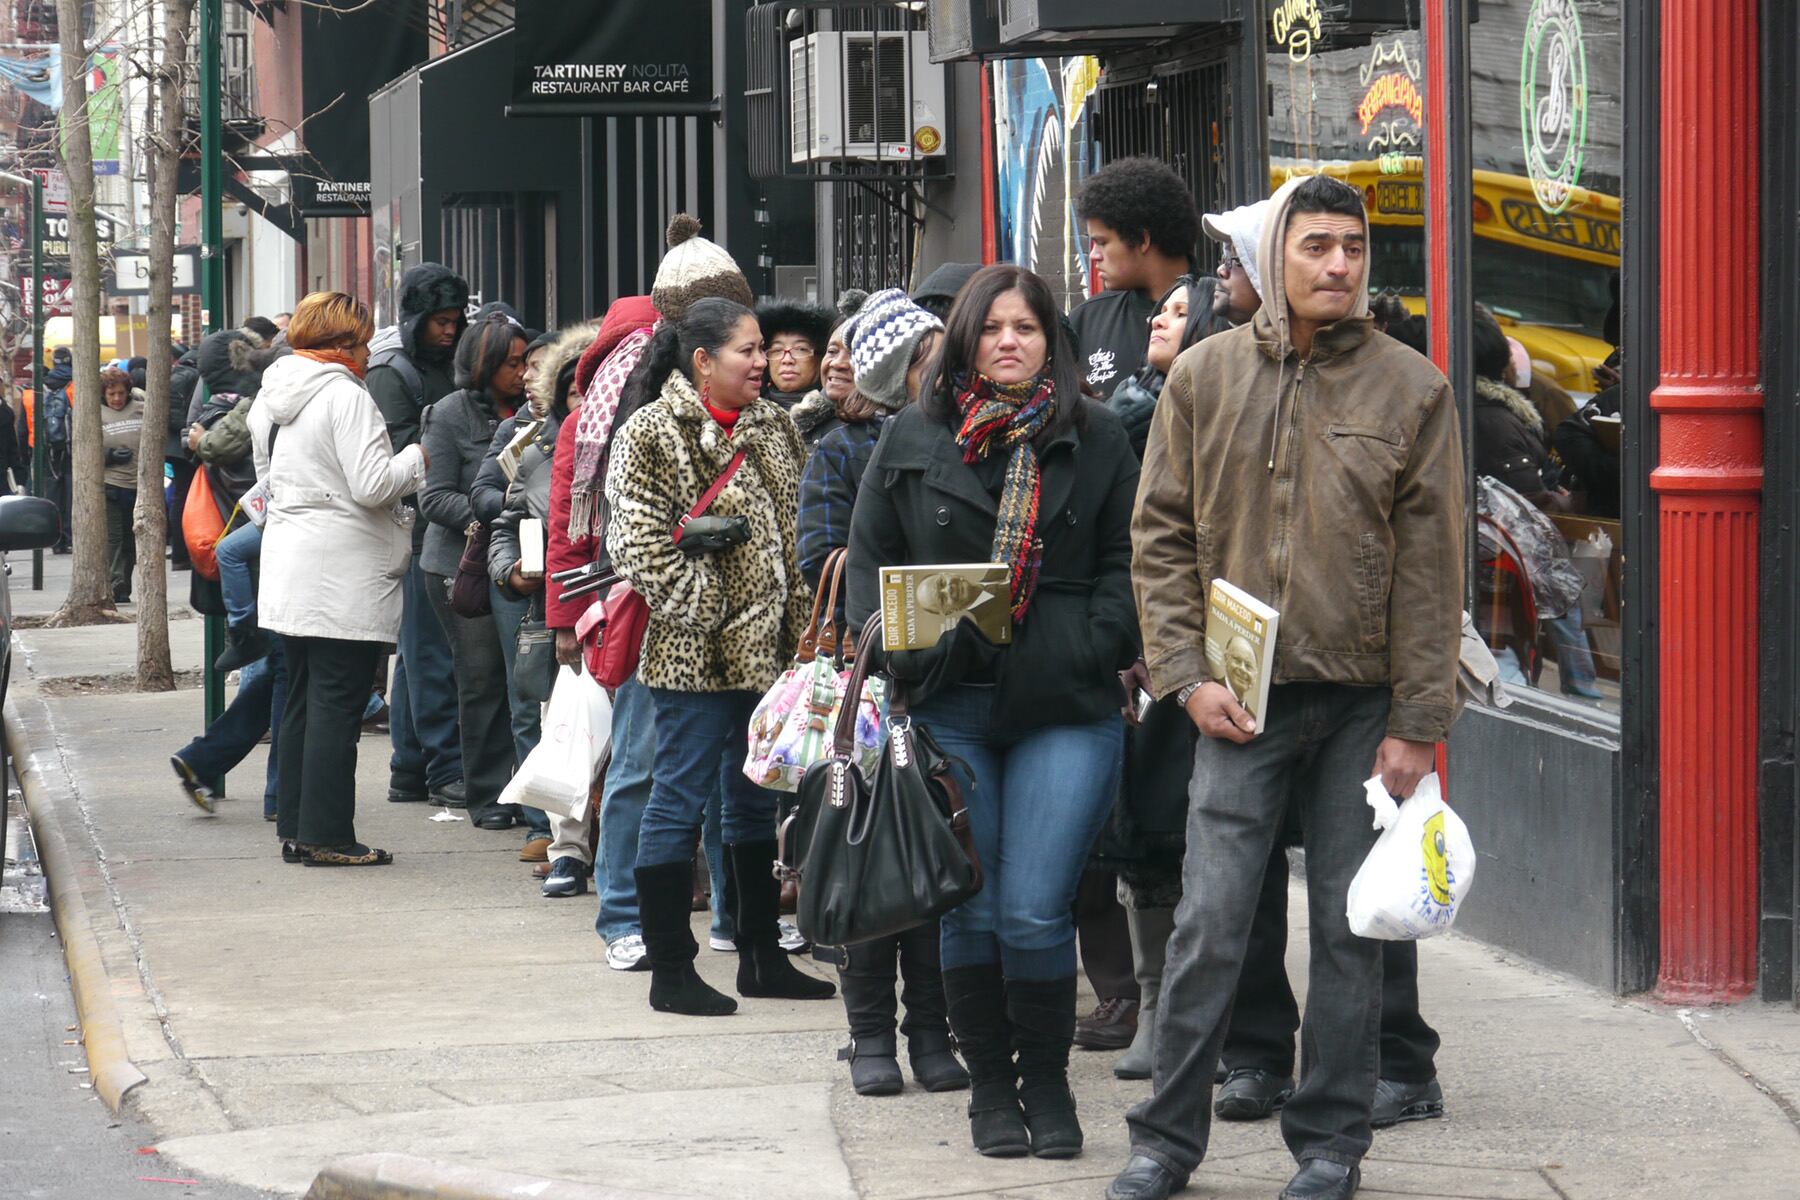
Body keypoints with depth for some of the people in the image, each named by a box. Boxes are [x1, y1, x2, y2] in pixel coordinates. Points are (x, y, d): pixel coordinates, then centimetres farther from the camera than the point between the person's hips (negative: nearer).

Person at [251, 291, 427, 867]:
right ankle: (327, 836, -5)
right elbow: (373, 485, -20)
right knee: (337, 704, -5)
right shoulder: (346, 396, -14)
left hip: (289, 571, 9)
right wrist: (415, 458, -1)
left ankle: (294, 829, 17)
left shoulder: (273, 398, 13)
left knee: (302, 700, 14)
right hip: (343, 575, -9)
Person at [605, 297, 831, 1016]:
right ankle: (670, 972, 3)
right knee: (680, 801, -3)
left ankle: (763, 957, 23)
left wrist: (801, 626, 11)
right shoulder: (651, 434, -8)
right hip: (695, 652, -7)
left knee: (756, 800, 14)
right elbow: (636, 544, -13)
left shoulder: (773, 427, 14)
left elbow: (796, 532, 19)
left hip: (767, 649, 7)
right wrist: (700, 604, -15)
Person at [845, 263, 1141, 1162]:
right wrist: (907, 657, -2)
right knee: (970, 911, 4)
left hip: (1065, 713, -1)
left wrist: (1095, 650, -7)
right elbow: (870, 561, 11)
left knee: (1036, 912, -6)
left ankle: (1046, 1083, 10)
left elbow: (1126, 560, 7)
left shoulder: (1096, 441, 8)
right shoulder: (911, 441, 9)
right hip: (948, 710, 1)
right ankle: (990, 1085, 17)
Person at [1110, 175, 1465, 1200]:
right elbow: (1161, 537, 7)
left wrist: (1416, 723, -4)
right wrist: (1187, 675, -3)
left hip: (1361, 704, 0)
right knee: (1209, 924, -2)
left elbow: (1432, 568, 0)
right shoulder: (1206, 376, 5)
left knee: (1350, 930, 5)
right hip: (1240, 700, 0)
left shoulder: (1411, 390, 1)